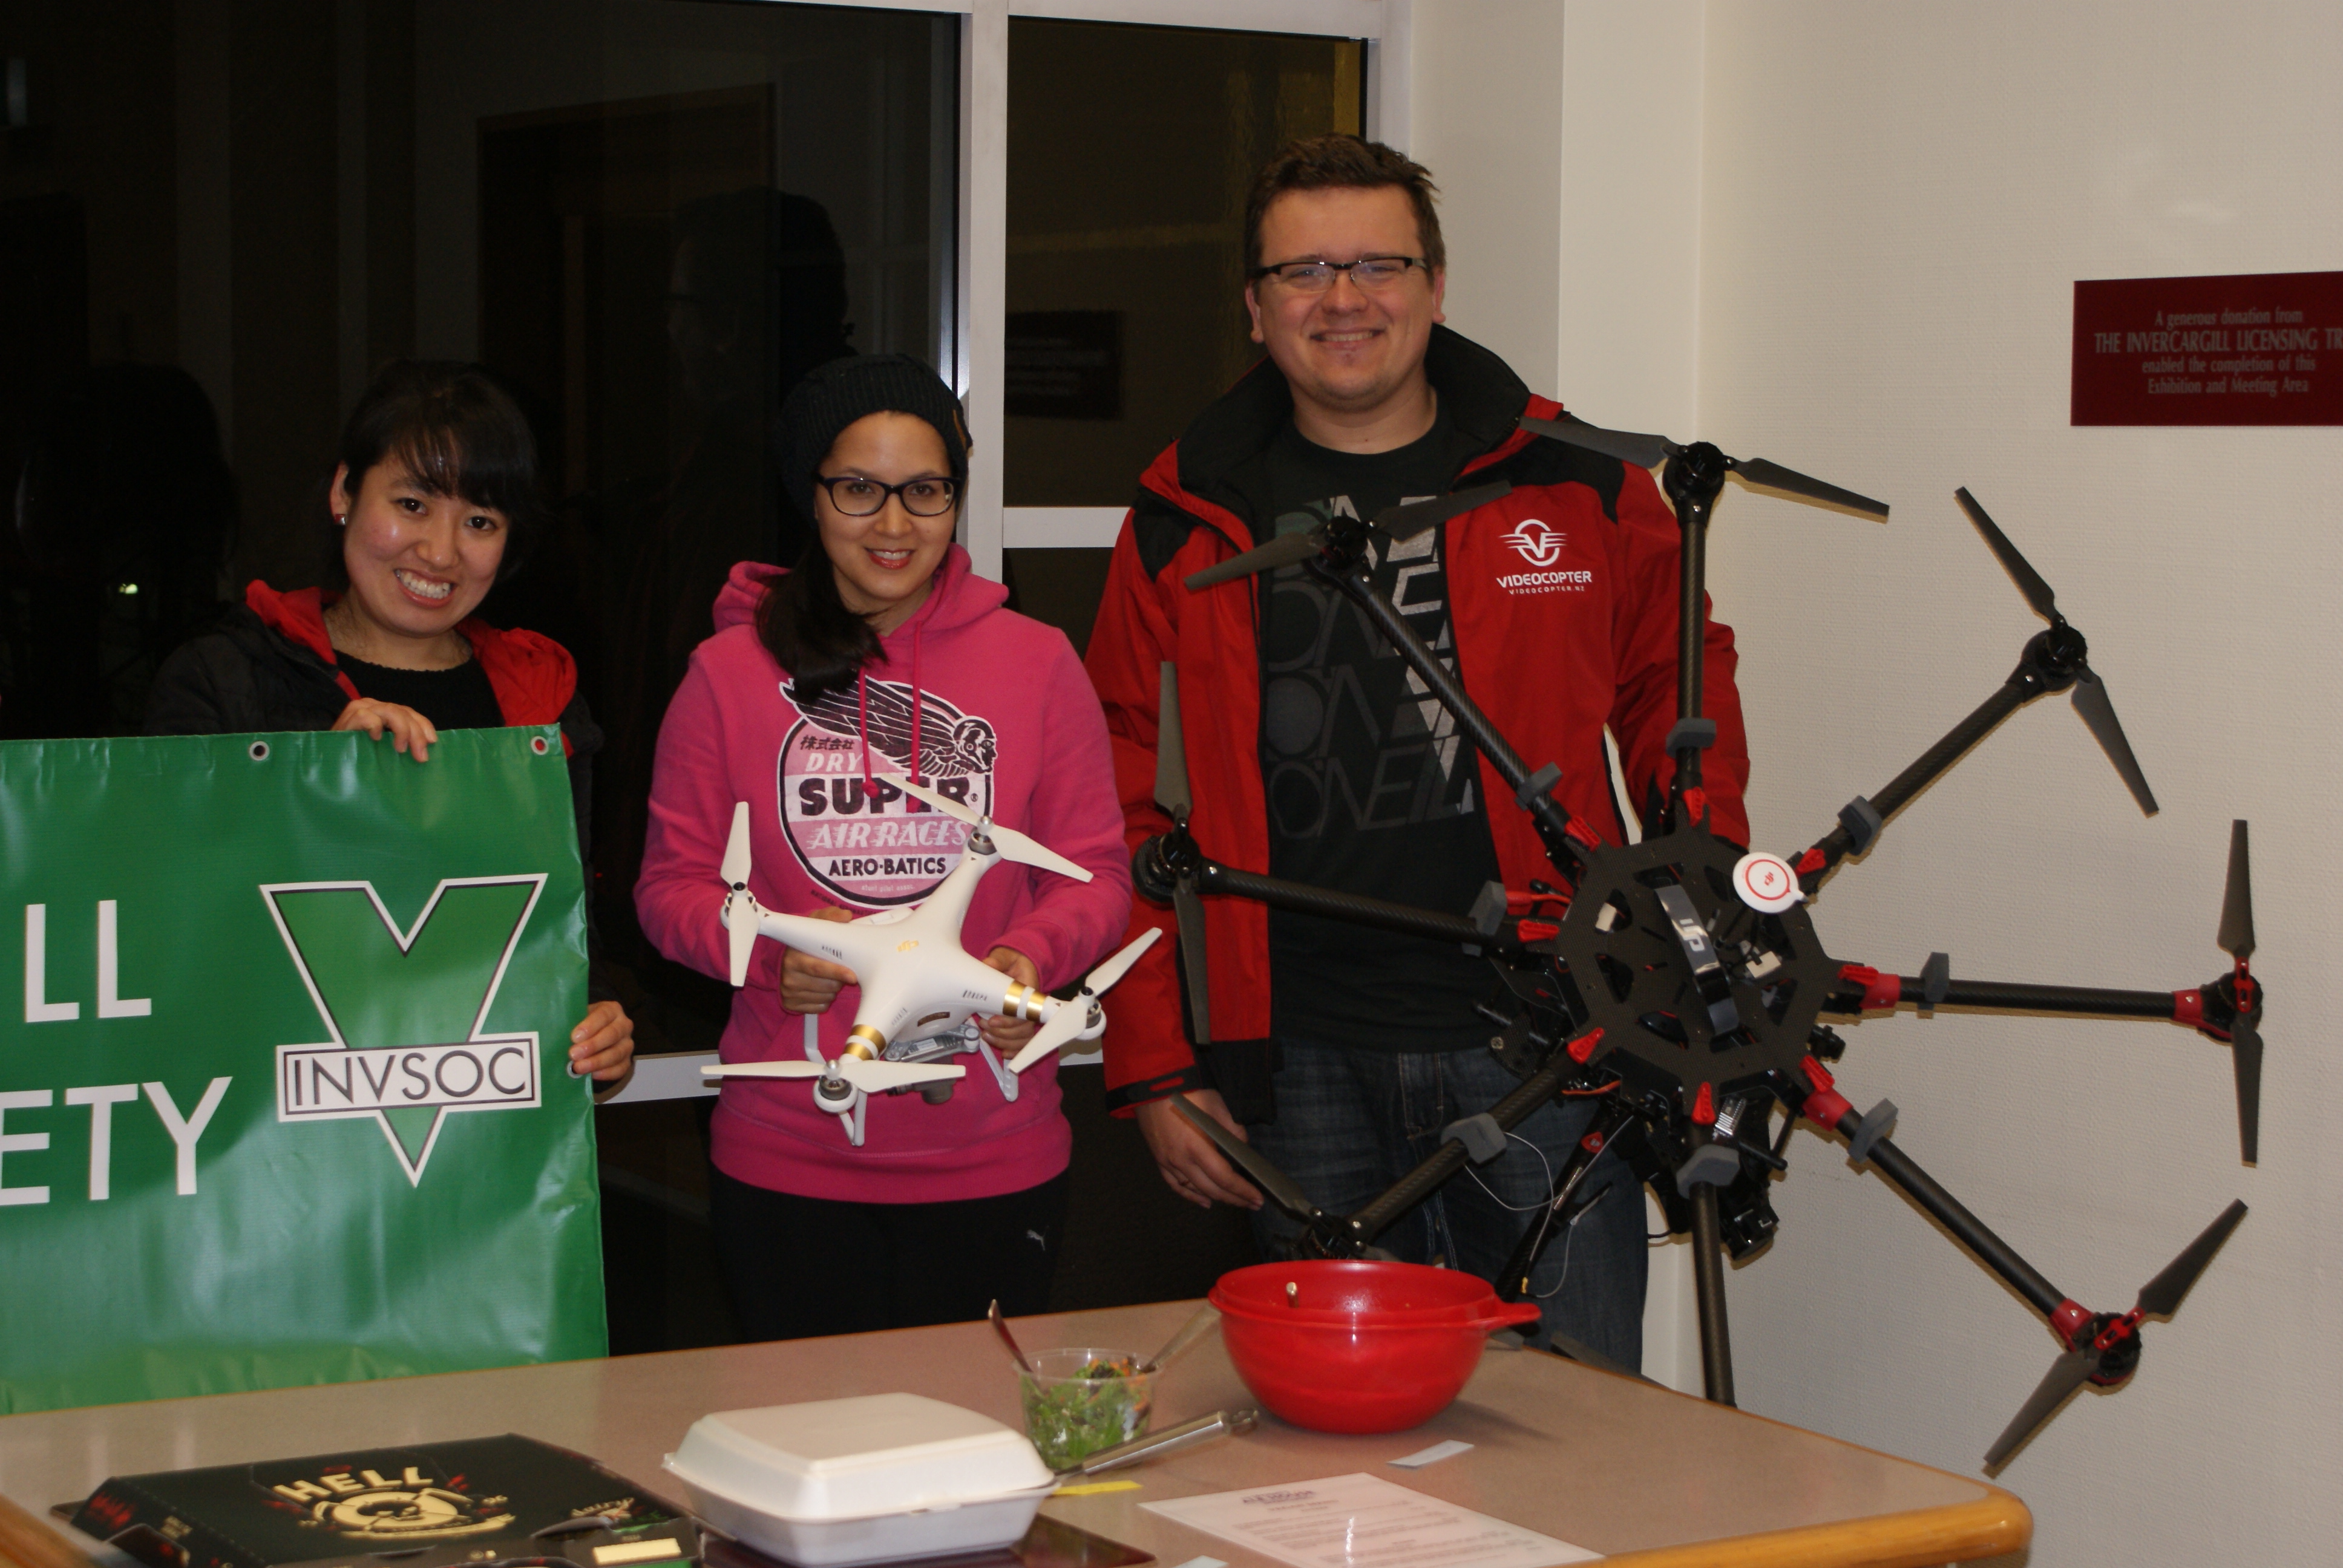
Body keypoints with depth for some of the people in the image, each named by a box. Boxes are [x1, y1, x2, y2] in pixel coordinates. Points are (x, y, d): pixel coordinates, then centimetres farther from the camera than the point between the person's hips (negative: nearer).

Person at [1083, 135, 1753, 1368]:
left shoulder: (1579, 485, 4)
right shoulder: (1184, 524, 5)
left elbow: (1680, 698, 16)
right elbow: (1131, 814, 7)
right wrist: (1155, 1069, 1)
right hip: (1306, 1068, 1)